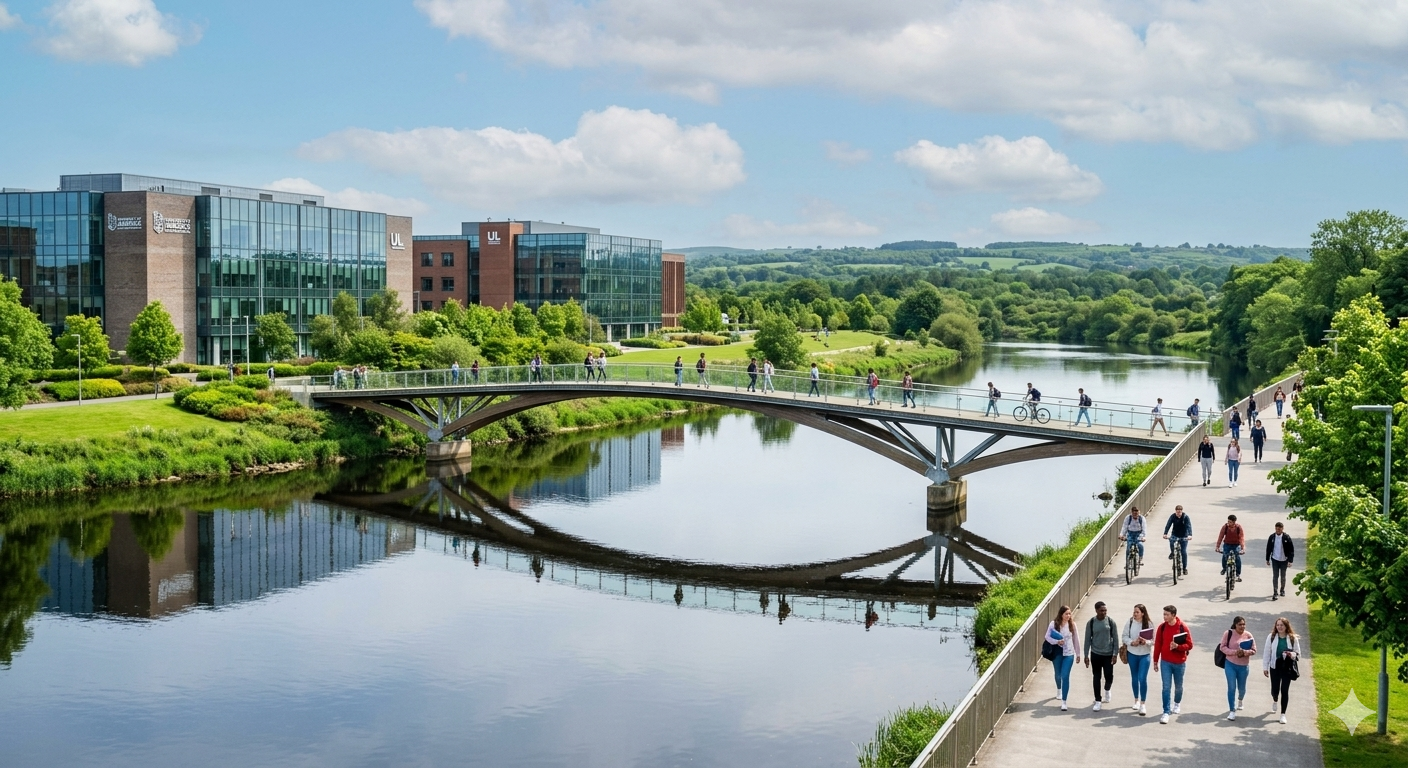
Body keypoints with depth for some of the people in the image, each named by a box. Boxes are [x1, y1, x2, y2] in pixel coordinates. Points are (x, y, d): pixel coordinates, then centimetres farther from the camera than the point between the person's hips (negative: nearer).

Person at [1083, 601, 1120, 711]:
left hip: (1108, 654, 0)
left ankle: (1107, 690, 34)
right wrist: (1086, 655, 1)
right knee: (1096, 677, 2)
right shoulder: (1091, 623, -3)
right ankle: (1098, 701, 11)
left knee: (1109, 676, 1)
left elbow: (1115, 638, 0)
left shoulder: (1110, 622, -4)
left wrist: (1115, 654, -5)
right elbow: (1087, 639, 2)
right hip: (1095, 654, 0)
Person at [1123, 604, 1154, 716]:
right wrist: (1132, 642, -20)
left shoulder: (1149, 624, -10)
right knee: (1134, 678, 15)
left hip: (1144, 655, -3)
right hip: (1132, 653, 3)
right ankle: (1136, 700, 33)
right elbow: (1125, 636, -2)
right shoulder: (1129, 622, -6)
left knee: (1143, 678, -11)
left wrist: (1146, 642, -27)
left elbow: (1153, 640, -7)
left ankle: (1142, 704, -4)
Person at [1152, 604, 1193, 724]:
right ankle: (1166, 712, -4)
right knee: (1166, 687, -5)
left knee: (1178, 686, 16)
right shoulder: (1162, 627, -3)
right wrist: (1155, 661, 5)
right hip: (1165, 662, 1)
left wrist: (1177, 646, -25)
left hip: (1179, 663, -1)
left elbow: (1189, 645, -7)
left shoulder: (1182, 627, -11)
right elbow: (1157, 645, 3)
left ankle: (1177, 703, 43)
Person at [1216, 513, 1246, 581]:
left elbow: (1242, 537, -20)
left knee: (1237, 557, -18)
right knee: (1225, 555, -21)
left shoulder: (1239, 527, -16)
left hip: (1236, 545, -1)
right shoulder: (1225, 526, -13)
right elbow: (1221, 536, -13)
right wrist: (1217, 546, -20)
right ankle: (1224, 568, 9)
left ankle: (1238, 574, -4)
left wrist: (1243, 548, -30)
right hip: (1227, 544, 1)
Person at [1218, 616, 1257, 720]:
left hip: (1243, 666, 2)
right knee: (1231, 687, -7)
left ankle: (1240, 700, 50)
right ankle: (1232, 711, 0)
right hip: (1230, 664, -2)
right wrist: (1234, 652, -22)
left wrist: (1246, 652, -22)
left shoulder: (1248, 635, -4)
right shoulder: (1228, 633, -9)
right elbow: (1222, 647, -8)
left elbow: (1254, 650, 0)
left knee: (1241, 688, 16)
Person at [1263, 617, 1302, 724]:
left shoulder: (1293, 638, -4)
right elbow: (1266, 653, 0)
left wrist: (1292, 654, -21)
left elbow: (1298, 654, 3)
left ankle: (1283, 714, 6)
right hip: (1275, 667, 1)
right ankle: (1275, 701, 45)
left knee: (1285, 690, -3)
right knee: (1275, 689, 8)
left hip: (1287, 668, -1)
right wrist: (1265, 667, -1)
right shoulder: (1271, 637, -4)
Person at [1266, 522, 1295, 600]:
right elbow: (1268, 548, 6)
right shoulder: (1272, 537, -3)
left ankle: (1282, 590, 31)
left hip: (1284, 560, -1)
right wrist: (1267, 559, 7)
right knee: (1275, 576, -3)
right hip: (1275, 559, 1)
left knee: (1283, 577, 13)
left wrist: (1290, 561, -11)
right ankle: (1275, 592, -1)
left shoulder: (1286, 538, -10)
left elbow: (1291, 549, -7)